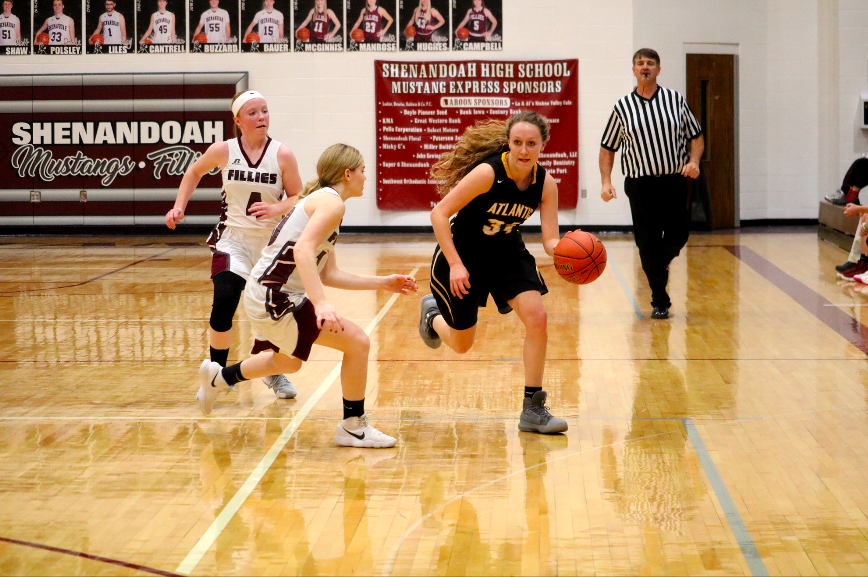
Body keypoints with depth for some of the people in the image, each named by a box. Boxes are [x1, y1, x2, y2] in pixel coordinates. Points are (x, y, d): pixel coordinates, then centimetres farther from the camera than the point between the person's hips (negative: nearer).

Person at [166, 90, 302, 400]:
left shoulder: (282, 155, -9)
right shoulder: (224, 151, -6)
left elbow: (298, 198, -4)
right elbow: (194, 172, 14)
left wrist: (277, 209, -24)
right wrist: (179, 207, 6)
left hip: (271, 243, 1)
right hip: (232, 240, -1)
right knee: (223, 305, -19)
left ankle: (272, 372, 32)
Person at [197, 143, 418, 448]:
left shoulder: (320, 201, 15)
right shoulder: (331, 202, -14)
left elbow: (328, 274, 14)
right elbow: (303, 251, -30)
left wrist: (383, 283, 14)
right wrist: (321, 303, -40)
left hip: (266, 296, 11)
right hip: (273, 300, -11)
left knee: (289, 363, 34)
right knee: (357, 342, -11)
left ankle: (218, 376, 49)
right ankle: (353, 427, 0)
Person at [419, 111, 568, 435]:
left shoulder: (545, 184, -14)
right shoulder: (489, 173, -29)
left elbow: (550, 241, -16)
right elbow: (439, 214, -24)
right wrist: (455, 264, -28)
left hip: (506, 254, 4)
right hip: (462, 254, -4)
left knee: (536, 316, -18)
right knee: (461, 345, 9)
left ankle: (533, 410, -8)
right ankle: (433, 313, 48)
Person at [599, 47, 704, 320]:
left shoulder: (676, 100, 6)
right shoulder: (622, 107, 5)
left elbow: (696, 137, 11)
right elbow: (607, 147, 11)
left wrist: (694, 161, -9)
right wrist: (606, 181, -1)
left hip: (674, 182, 1)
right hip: (640, 184, -1)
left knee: (677, 238, -1)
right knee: (647, 244, -4)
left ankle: (659, 268, 33)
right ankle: (660, 302, 8)